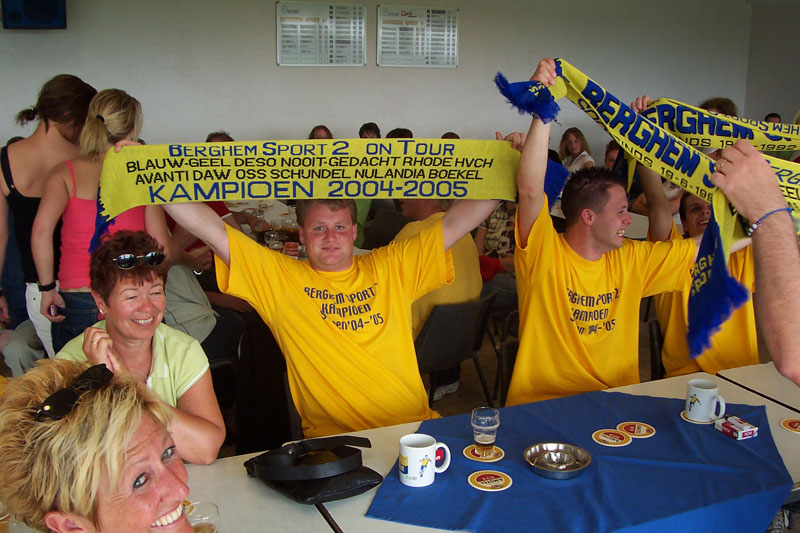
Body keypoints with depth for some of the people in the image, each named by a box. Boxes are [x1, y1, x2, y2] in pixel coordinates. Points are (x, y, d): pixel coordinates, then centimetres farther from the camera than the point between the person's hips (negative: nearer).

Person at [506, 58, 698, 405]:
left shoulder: (631, 259, 8)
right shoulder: (545, 253, -9)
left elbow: (708, 246, 15)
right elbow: (530, 191, -25)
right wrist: (542, 112, -30)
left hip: (616, 402, 5)